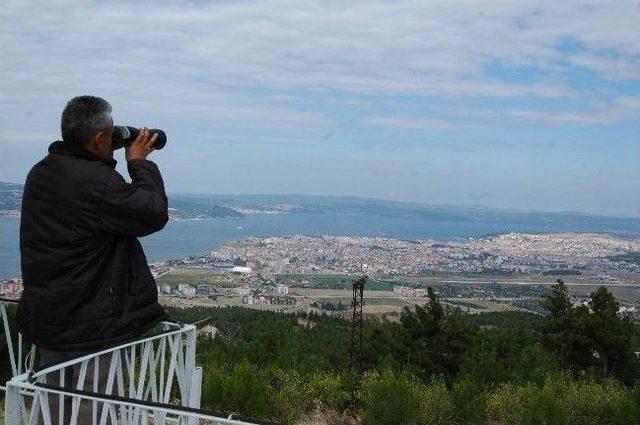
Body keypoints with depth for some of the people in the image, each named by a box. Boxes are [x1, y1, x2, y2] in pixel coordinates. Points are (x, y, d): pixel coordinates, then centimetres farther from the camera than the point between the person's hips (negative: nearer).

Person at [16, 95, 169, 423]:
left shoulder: (39, 173, 3)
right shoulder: (99, 184, -26)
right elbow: (155, 214, -17)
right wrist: (139, 163, -6)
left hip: (42, 319, 9)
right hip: (91, 328, -8)